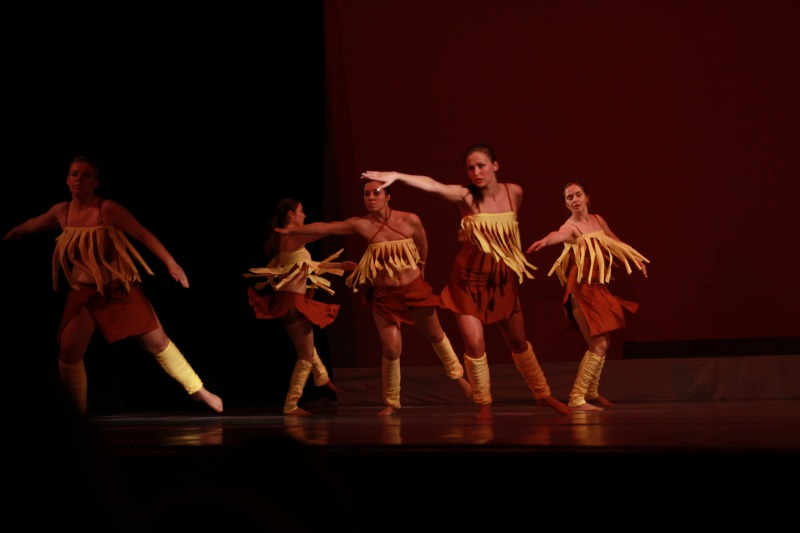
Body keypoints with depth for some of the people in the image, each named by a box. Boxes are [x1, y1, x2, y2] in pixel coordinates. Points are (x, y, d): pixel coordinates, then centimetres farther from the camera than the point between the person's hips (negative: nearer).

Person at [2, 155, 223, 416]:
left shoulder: (107, 208, -15)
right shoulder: (61, 211, 0)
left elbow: (143, 234, -15)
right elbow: (33, 224, 20)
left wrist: (171, 263, -21)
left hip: (121, 290, -3)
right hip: (84, 294, 3)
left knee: (157, 341, 4)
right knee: (68, 351, -11)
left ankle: (198, 390, 18)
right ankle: (78, 415, 3)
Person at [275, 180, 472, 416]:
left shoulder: (410, 220, -12)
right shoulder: (361, 224, -12)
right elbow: (325, 227, -7)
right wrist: (291, 230, -4)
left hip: (415, 289, 0)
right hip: (385, 295, 0)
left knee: (435, 336, 18)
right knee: (391, 350, -6)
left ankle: (458, 376, 43)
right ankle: (391, 402, 15)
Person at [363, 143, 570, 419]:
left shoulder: (514, 192, -7)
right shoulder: (465, 195, -17)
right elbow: (431, 184, -35)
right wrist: (397, 176, -50)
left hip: (503, 280, 3)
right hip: (469, 279, -3)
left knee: (518, 342, 14)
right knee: (474, 343, -9)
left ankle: (543, 394, 32)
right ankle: (484, 404, 11)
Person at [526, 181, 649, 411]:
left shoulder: (597, 220, 7)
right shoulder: (571, 227, -15)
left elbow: (616, 242, 24)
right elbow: (558, 235, -40)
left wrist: (636, 259, 29)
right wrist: (544, 241, -62)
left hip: (599, 287, 7)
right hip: (582, 289, -7)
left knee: (604, 342, 15)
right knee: (598, 345, -13)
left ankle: (592, 392, 33)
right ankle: (576, 399, -10)